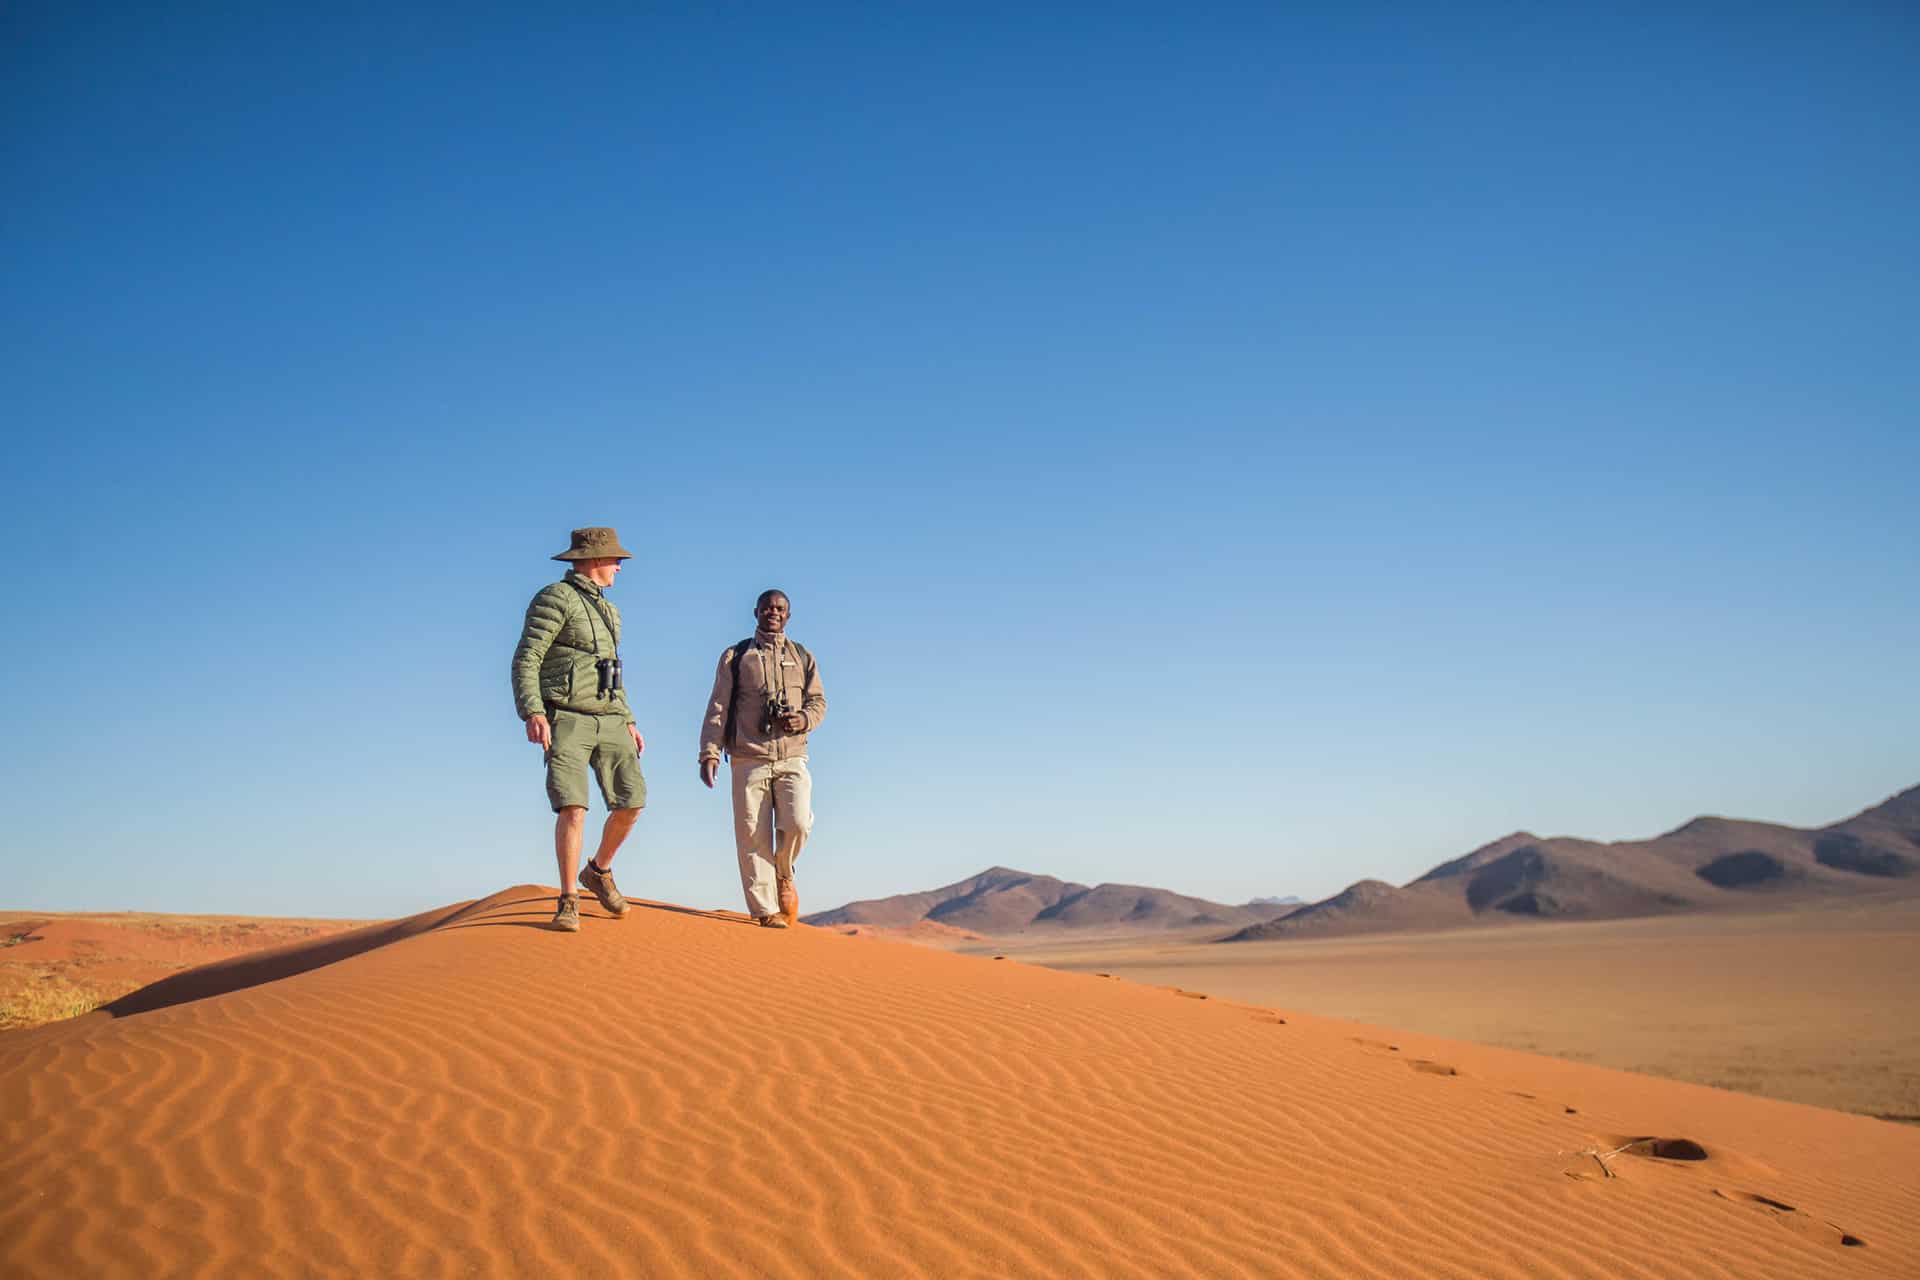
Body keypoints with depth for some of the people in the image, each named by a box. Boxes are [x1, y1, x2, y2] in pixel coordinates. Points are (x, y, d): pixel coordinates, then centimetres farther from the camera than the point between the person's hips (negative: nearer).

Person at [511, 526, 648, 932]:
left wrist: (628, 722, 18)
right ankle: (568, 903, -7)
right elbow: (525, 661, -13)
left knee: (631, 802, -1)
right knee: (573, 808, -17)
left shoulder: (607, 610, 20)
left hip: (608, 721, 7)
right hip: (565, 721, -7)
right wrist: (533, 713, -26)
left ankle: (599, 872, 23)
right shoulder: (555, 598, -6)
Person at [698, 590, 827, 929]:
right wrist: (709, 752, -4)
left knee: (797, 824, -16)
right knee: (753, 835, -4)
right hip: (749, 759, -1)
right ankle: (765, 910, 2)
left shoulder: (803, 657, 18)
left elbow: (819, 701, 14)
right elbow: (717, 708, 6)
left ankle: (784, 876, 13)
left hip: (792, 758, 1)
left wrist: (804, 719, -9)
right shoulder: (735, 657, 11)